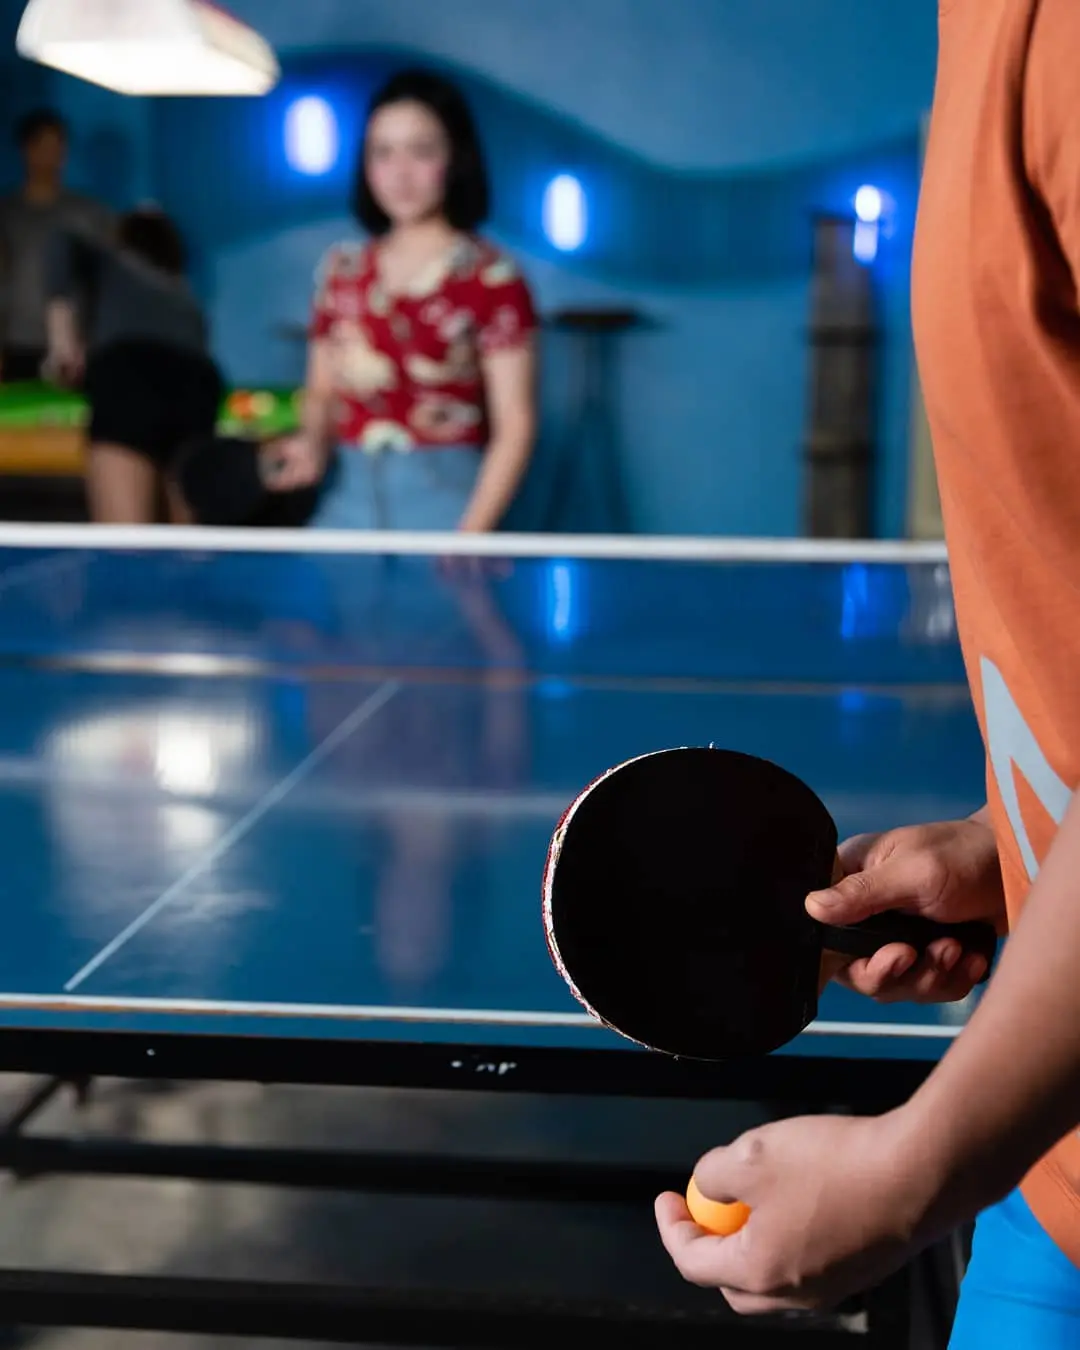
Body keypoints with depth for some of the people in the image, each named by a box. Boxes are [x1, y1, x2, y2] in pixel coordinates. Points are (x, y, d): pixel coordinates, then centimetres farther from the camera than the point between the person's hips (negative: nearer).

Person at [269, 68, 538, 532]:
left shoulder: (491, 277, -6)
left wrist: (469, 537, -16)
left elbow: (514, 424, -8)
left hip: (443, 498, -4)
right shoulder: (341, 270, 9)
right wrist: (313, 444, -3)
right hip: (346, 497, 4)